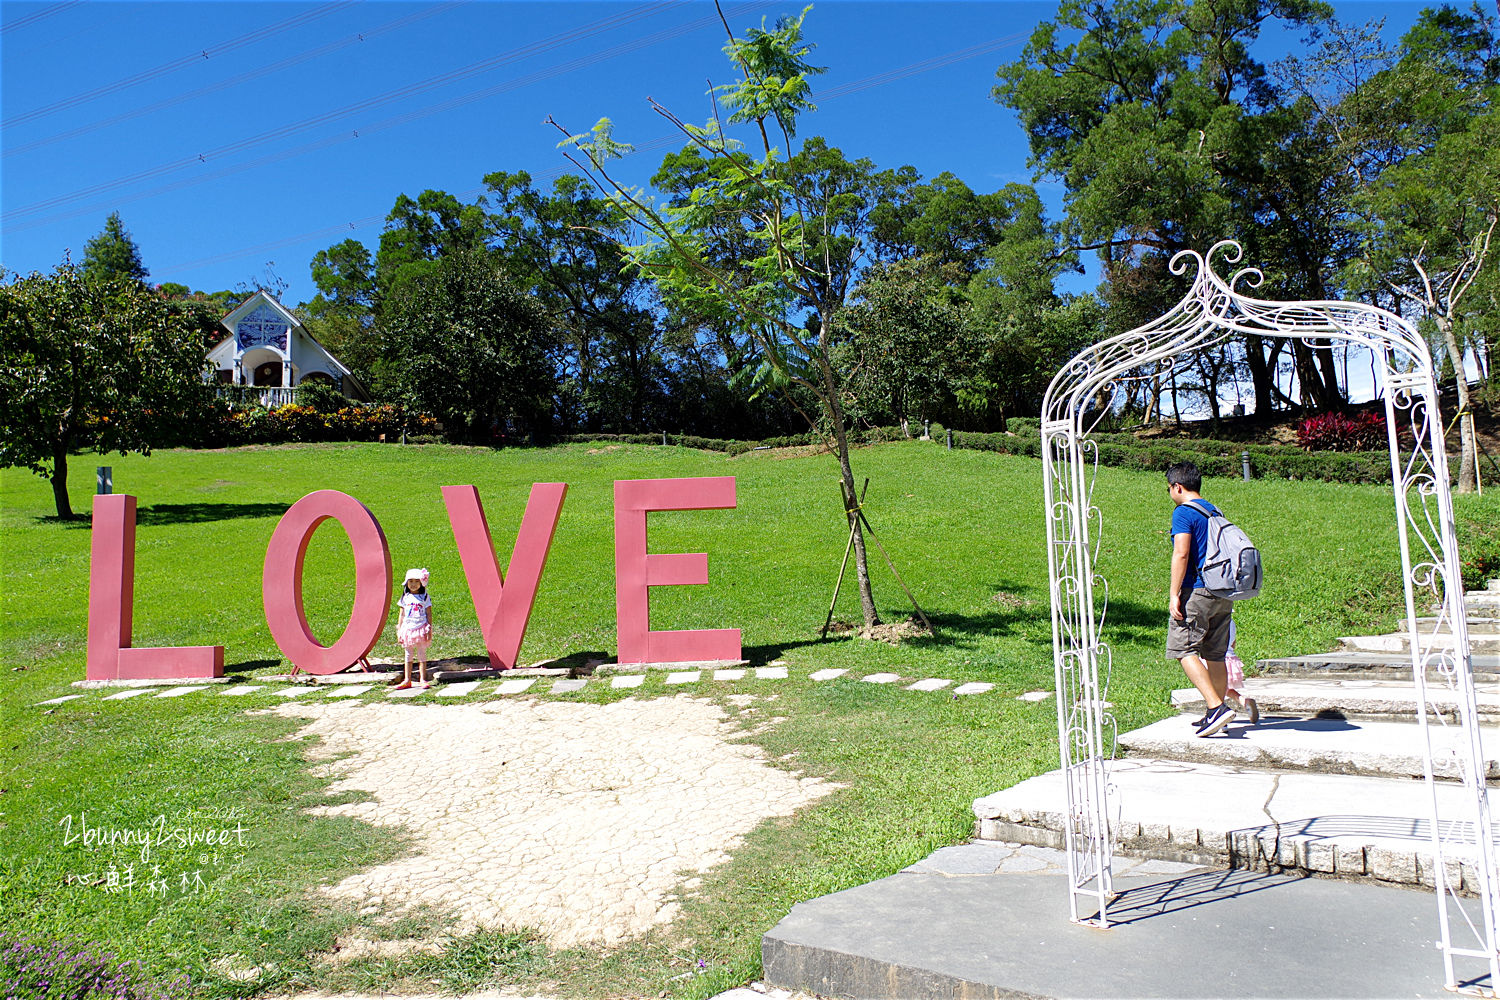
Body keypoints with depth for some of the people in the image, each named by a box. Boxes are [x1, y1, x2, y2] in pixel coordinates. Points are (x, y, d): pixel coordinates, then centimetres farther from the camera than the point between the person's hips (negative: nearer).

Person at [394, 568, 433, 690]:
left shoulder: (425, 597, 1)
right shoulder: (405, 597, 6)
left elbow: (429, 614, 0)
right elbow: (401, 615, 10)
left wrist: (429, 630, -5)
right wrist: (399, 631, 5)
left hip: (421, 629, -3)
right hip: (408, 629, 3)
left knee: (421, 654, 0)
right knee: (408, 655, 8)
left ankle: (423, 680, 4)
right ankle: (407, 680, 13)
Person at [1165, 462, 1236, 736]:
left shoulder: (1184, 512, -9)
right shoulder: (1215, 512, 17)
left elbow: (1182, 553, -18)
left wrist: (1174, 594, -17)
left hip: (1196, 590, -8)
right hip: (1223, 595, 8)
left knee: (1184, 650, -6)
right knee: (1215, 655, 12)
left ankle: (1216, 707, -17)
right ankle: (1216, 713, 17)